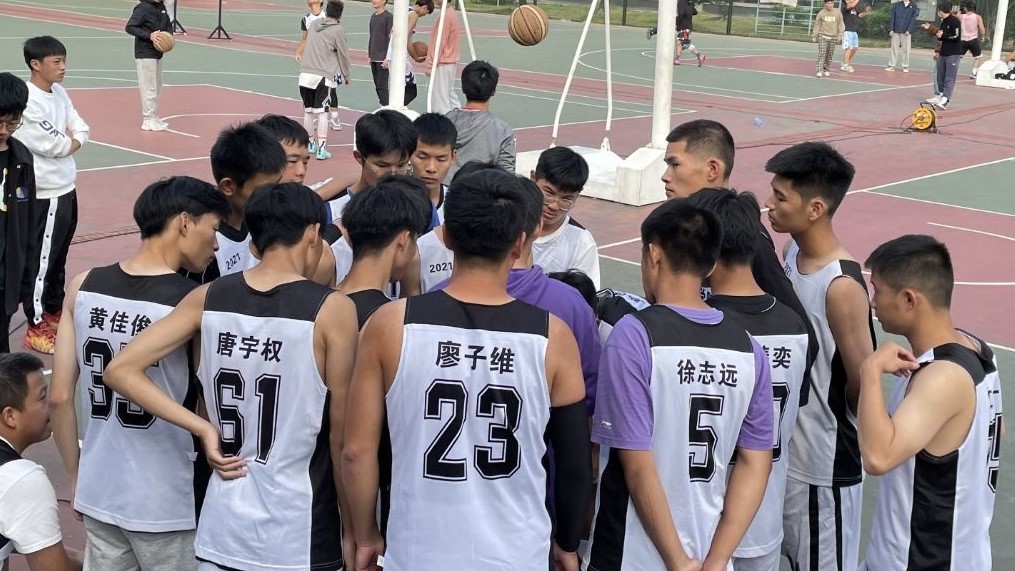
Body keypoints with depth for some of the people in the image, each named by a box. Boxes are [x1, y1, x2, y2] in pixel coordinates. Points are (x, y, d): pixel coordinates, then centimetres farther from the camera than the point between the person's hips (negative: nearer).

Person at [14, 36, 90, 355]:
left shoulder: (59, 92, 8)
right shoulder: (28, 101, -20)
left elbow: (82, 131, 8)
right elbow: (54, 146, -21)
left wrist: (68, 140, -11)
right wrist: (68, 139, -1)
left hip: (66, 186, 8)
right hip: (46, 193, -8)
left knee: (59, 256, 19)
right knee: (41, 260, 0)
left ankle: (54, 312, 34)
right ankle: (36, 328, 8)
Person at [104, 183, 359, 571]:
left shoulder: (206, 299, 0)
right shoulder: (331, 310, -12)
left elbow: (120, 371, -1)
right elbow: (341, 435, -8)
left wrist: (203, 430, -3)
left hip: (221, 531, 4)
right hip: (301, 538, -4)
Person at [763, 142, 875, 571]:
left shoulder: (842, 287, -26)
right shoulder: (792, 253, -1)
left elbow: (862, 387, -19)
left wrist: (823, 412, -2)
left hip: (825, 463, -8)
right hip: (784, 449, 8)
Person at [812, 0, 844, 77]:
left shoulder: (838, 13, 4)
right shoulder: (821, 13, 2)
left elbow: (841, 24, 6)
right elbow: (817, 25, 6)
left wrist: (840, 35, -2)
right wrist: (814, 36, 4)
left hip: (833, 37, 2)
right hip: (823, 36, -2)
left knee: (829, 55, 5)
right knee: (821, 54, -10)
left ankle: (826, 70, 16)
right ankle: (820, 71, -13)